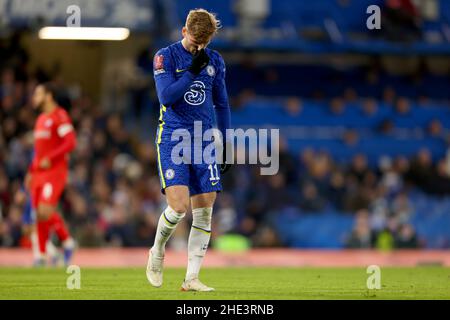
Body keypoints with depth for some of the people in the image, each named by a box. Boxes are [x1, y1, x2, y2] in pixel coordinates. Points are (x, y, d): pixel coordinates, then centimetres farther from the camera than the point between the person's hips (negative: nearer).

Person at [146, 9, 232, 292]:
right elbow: (166, 97, -15)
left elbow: (222, 105, 18)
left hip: (204, 141, 4)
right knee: (179, 206, -17)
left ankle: (192, 279, 2)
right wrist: (192, 71, -20)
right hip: (172, 139, -4)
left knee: (204, 212, -2)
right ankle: (157, 251, 13)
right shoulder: (165, 57, -3)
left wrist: (225, 145, 15)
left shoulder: (215, 61, 10)